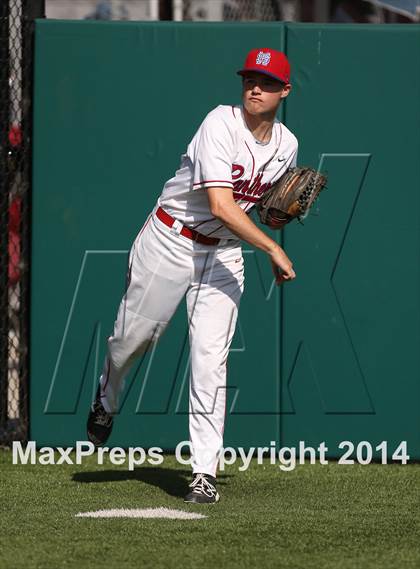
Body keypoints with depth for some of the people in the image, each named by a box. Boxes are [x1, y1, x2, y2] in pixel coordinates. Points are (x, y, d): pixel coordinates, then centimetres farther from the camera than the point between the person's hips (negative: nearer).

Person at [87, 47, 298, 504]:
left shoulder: (286, 145, 0)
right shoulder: (221, 125, -20)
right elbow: (220, 205, -30)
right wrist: (273, 249, -31)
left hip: (224, 252, 4)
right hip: (170, 241, -3)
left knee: (210, 360, -8)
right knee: (134, 336, 7)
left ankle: (204, 472, -7)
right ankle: (106, 399, 42)